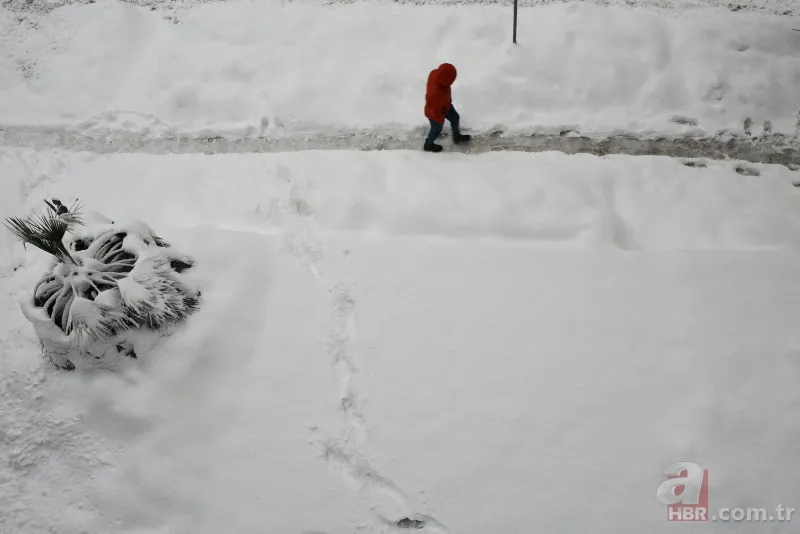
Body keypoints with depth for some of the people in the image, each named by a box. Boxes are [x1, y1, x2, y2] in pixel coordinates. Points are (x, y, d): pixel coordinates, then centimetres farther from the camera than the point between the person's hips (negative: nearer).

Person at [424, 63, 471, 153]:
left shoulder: (435, 73, -29)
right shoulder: (436, 94, -50)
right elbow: (435, 110, -30)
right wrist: (440, 119, -9)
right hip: (436, 114, -7)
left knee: (455, 117, 28)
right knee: (437, 129, 24)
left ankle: (457, 136, 58)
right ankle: (428, 145, 55)